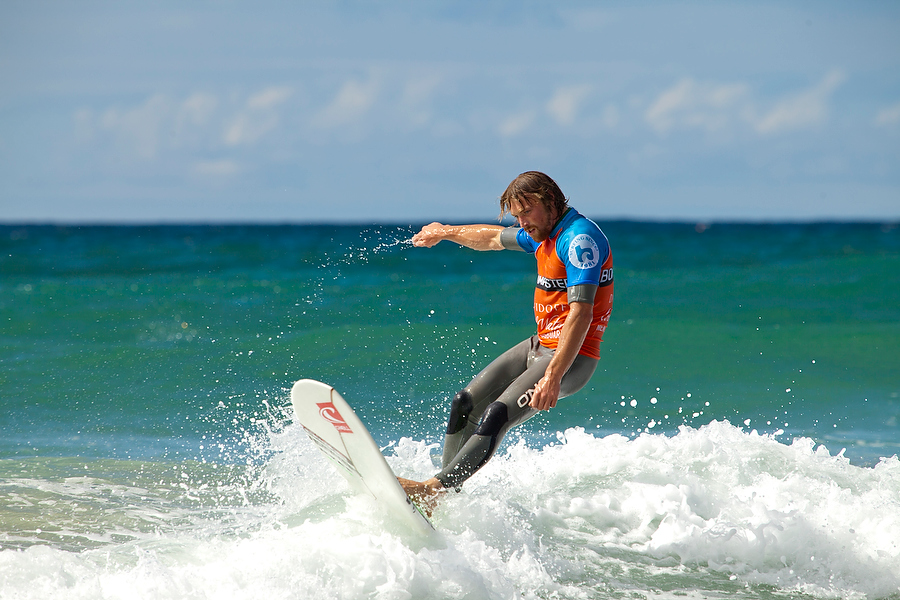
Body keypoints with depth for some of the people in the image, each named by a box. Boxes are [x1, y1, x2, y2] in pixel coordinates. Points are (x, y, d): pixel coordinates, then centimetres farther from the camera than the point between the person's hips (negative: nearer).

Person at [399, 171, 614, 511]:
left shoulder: (580, 239, -20)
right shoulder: (542, 235, 10)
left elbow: (581, 311, -30)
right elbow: (494, 238, 32)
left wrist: (553, 376, -37)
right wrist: (446, 232, 45)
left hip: (570, 356, -10)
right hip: (539, 345, 10)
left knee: (497, 415, -23)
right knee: (466, 404, 6)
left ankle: (433, 489, -26)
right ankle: (448, 495, 10)